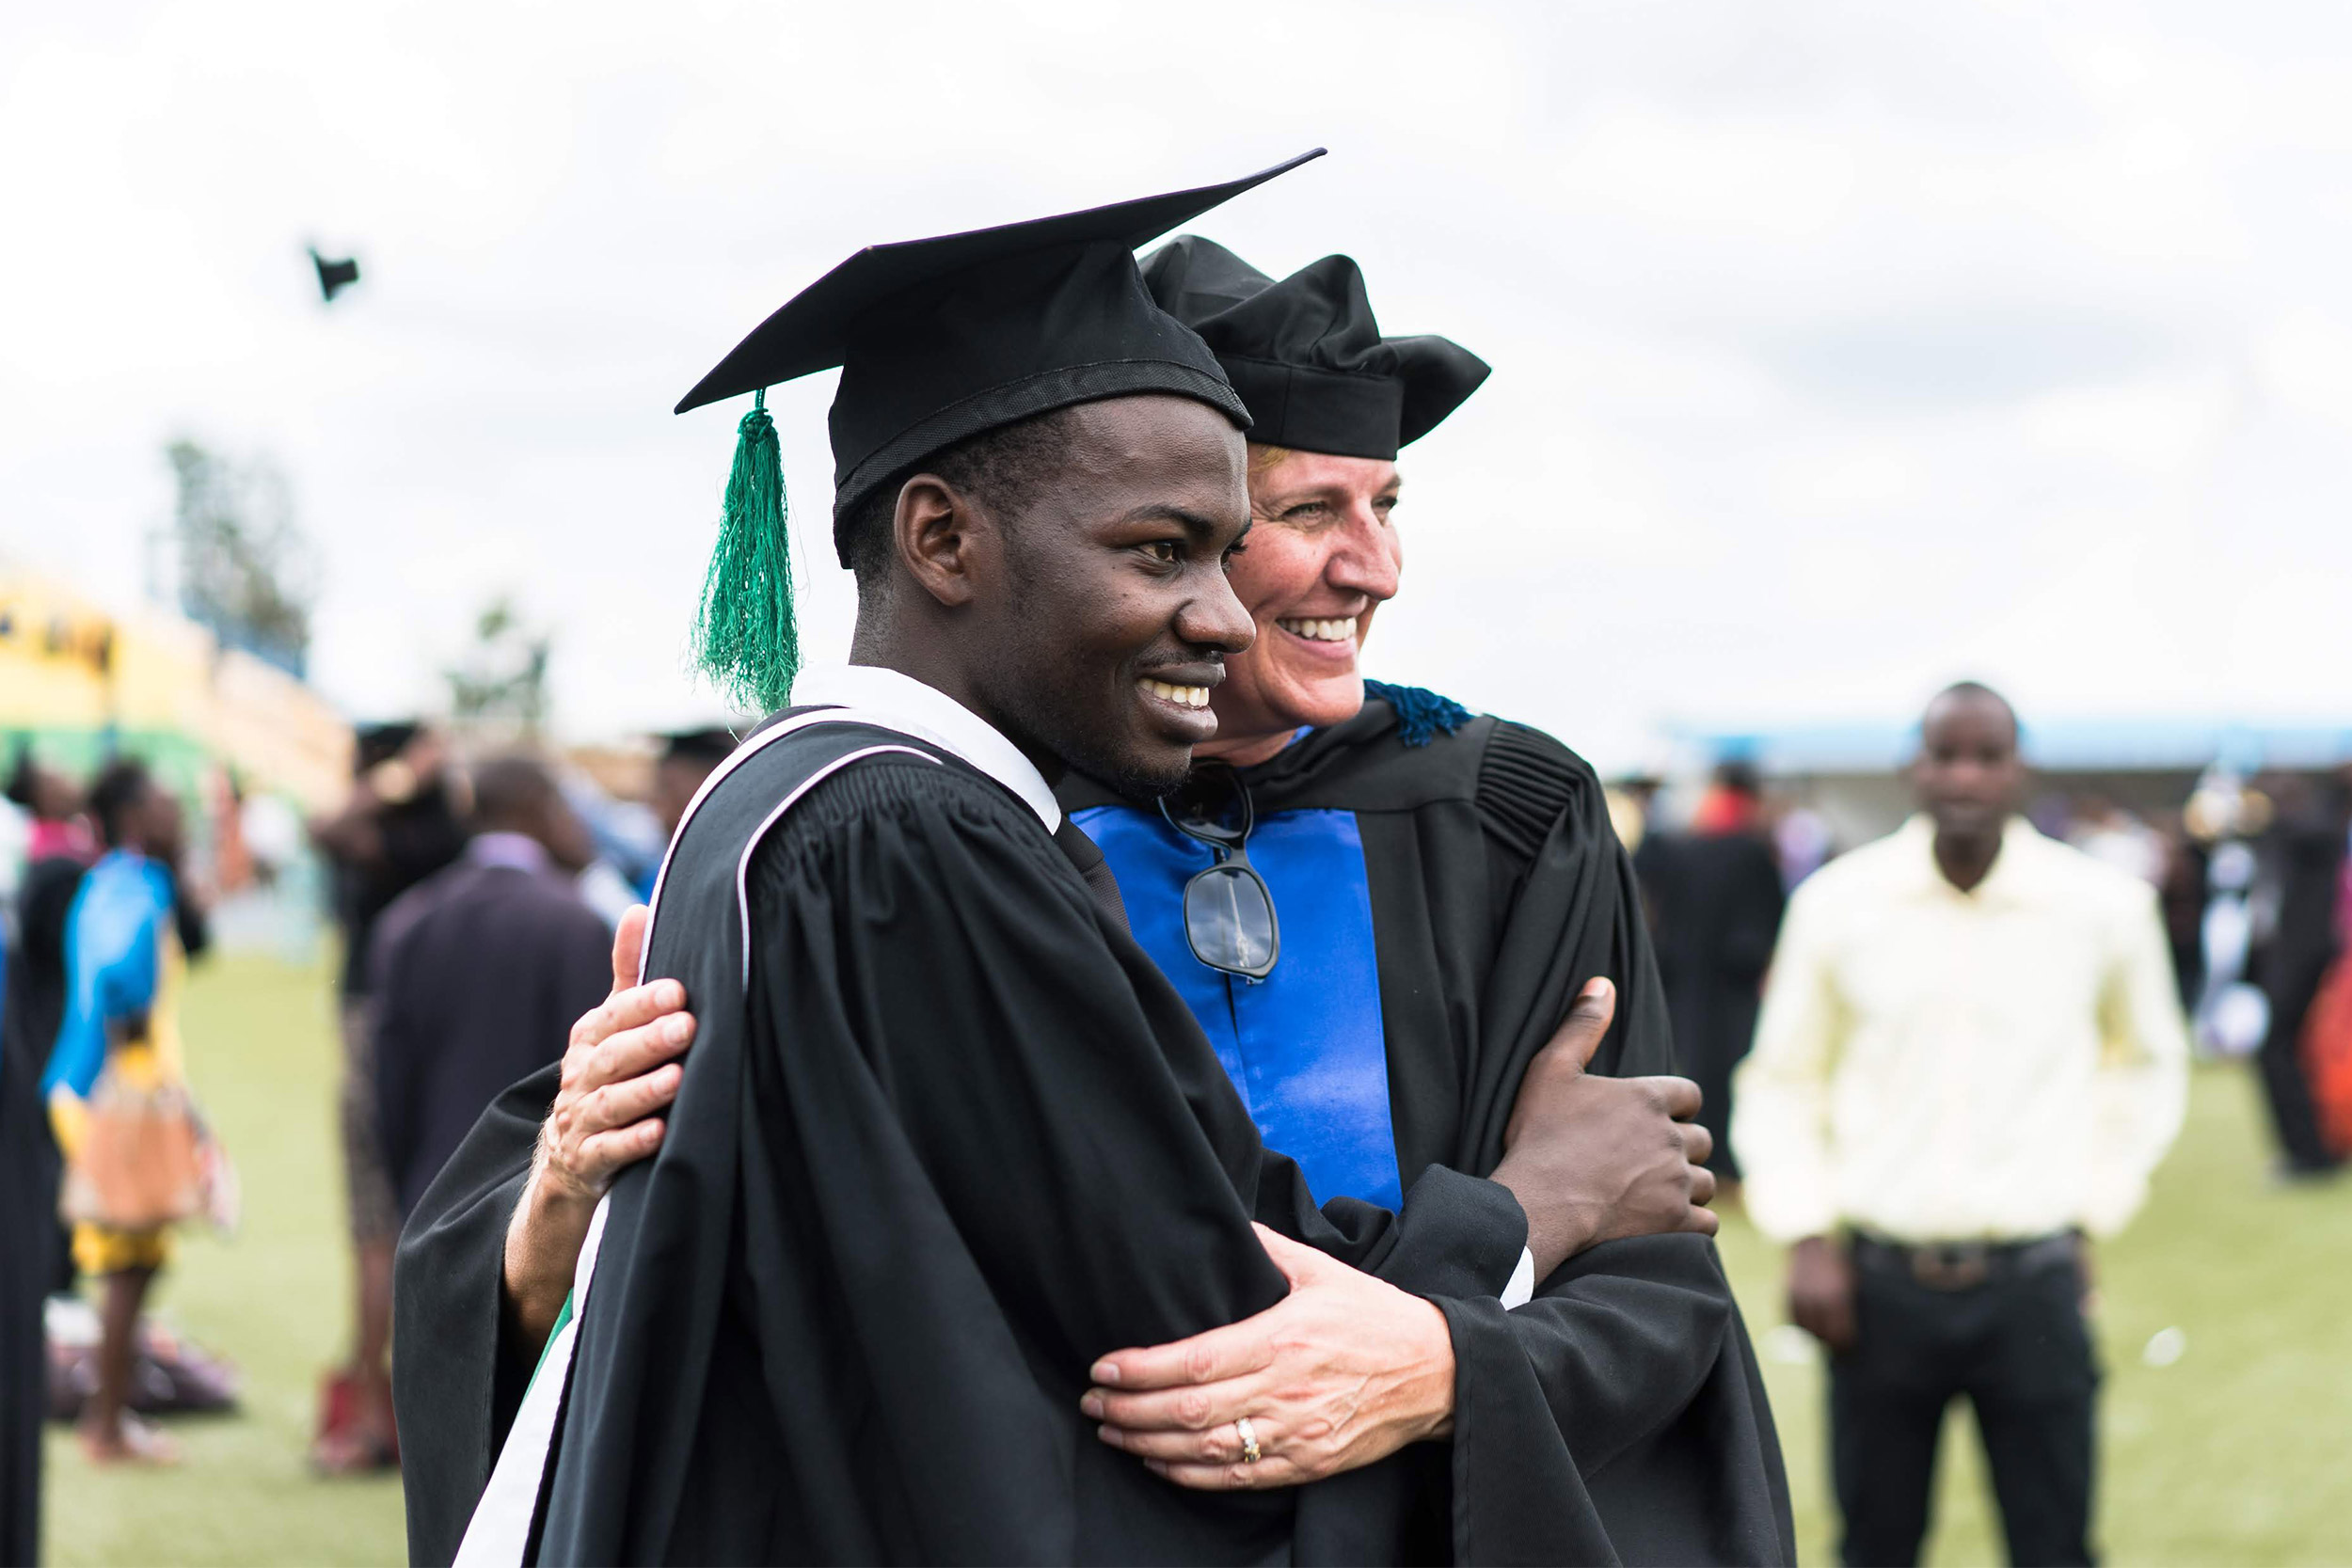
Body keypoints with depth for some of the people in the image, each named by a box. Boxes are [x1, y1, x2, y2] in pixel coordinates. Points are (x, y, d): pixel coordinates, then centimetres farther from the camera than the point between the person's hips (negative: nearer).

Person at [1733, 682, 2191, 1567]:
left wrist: (2093, 1212, 11)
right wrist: (1805, 1238, 0)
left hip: (2032, 1285, 0)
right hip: (1880, 1284, 0)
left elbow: (2149, 1064, 17)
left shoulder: (2105, 907, 0)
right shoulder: (1838, 903, -1)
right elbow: (1780, 1084, 9)